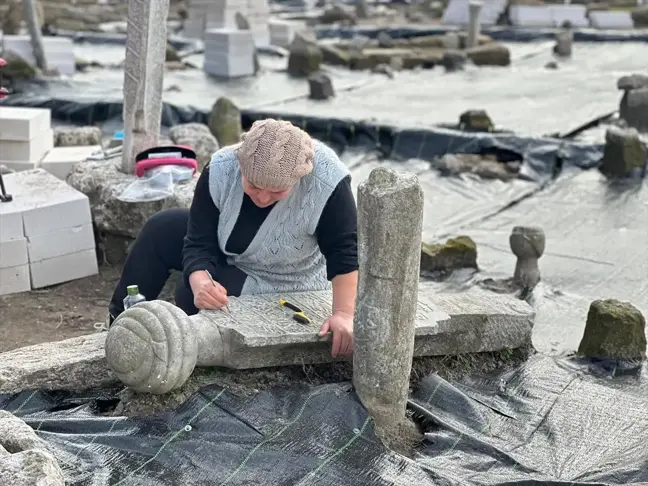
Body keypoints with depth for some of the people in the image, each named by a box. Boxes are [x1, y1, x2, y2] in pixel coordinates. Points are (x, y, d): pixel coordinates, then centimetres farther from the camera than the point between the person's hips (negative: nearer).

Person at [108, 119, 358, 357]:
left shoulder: (328, 183, -37)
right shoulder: (221, 170, -26)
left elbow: (344, 253, -32)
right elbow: (199, 244, -25)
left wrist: (343, 314, -45)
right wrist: (201, 283, -45)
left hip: (279, 286, -5)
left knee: (189, 296, -20)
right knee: (161, 229, -2)